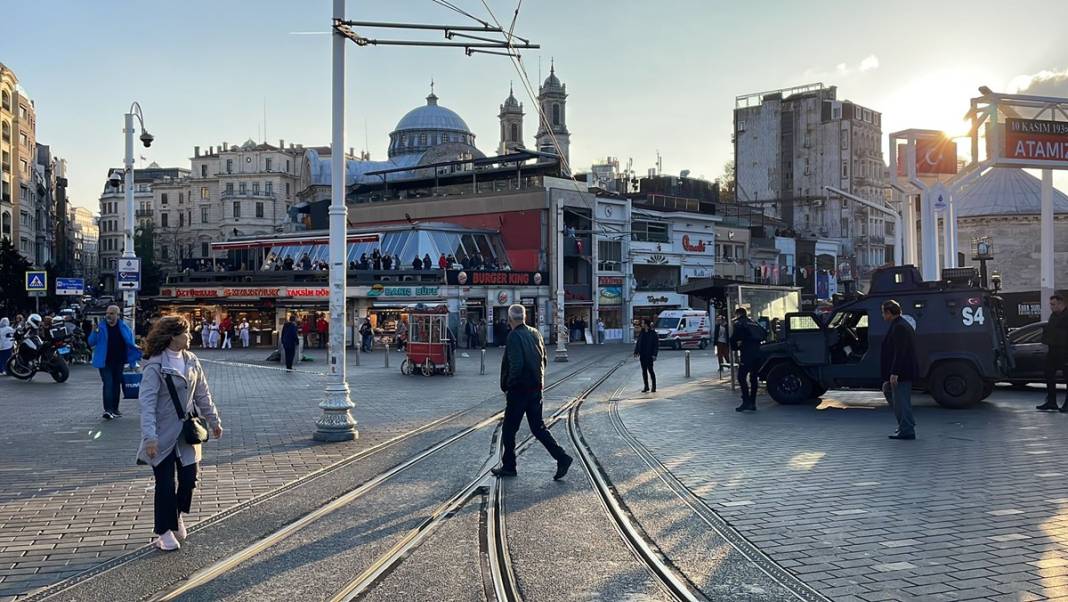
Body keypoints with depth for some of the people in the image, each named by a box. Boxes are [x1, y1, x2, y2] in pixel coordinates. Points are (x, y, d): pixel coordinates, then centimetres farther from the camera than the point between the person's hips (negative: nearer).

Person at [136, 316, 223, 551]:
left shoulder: (191, 361, 3)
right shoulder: (155, 366, -16)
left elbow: (202, 394, 12)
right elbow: (147, 402, -20)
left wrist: (214, 421, 16)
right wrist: (150, 437, -28)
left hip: (187, 432, 5)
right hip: (163, 435, -5)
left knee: (189, 478, 6)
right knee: (165, 484, 3)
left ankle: (177, 516, 33)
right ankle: (165, 531, 19)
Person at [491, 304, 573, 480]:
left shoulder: (514, 336, -15)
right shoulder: (534, 334, 8)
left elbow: (516, 365, -23)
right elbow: (543, 360, 13)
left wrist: (507, 386, -11)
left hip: (518, 391, -7)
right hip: (536, 388, 7)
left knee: (508, 430, 7)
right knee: (538, 427, 13)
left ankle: (508, 467, 17)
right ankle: (562, 458, 3)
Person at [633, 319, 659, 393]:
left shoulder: (653, 333, -8)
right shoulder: (641, 333, 9)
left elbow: (656, 344, -9)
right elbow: (638, 343, 12)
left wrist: (654, 355, -15)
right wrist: (636, 352, 3)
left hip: (649, 355, -6)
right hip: (642, 355, 6)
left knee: (650, 370, -4)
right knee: (644, 370, 7)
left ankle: (654, 386, 7)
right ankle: (646, 387, 14)